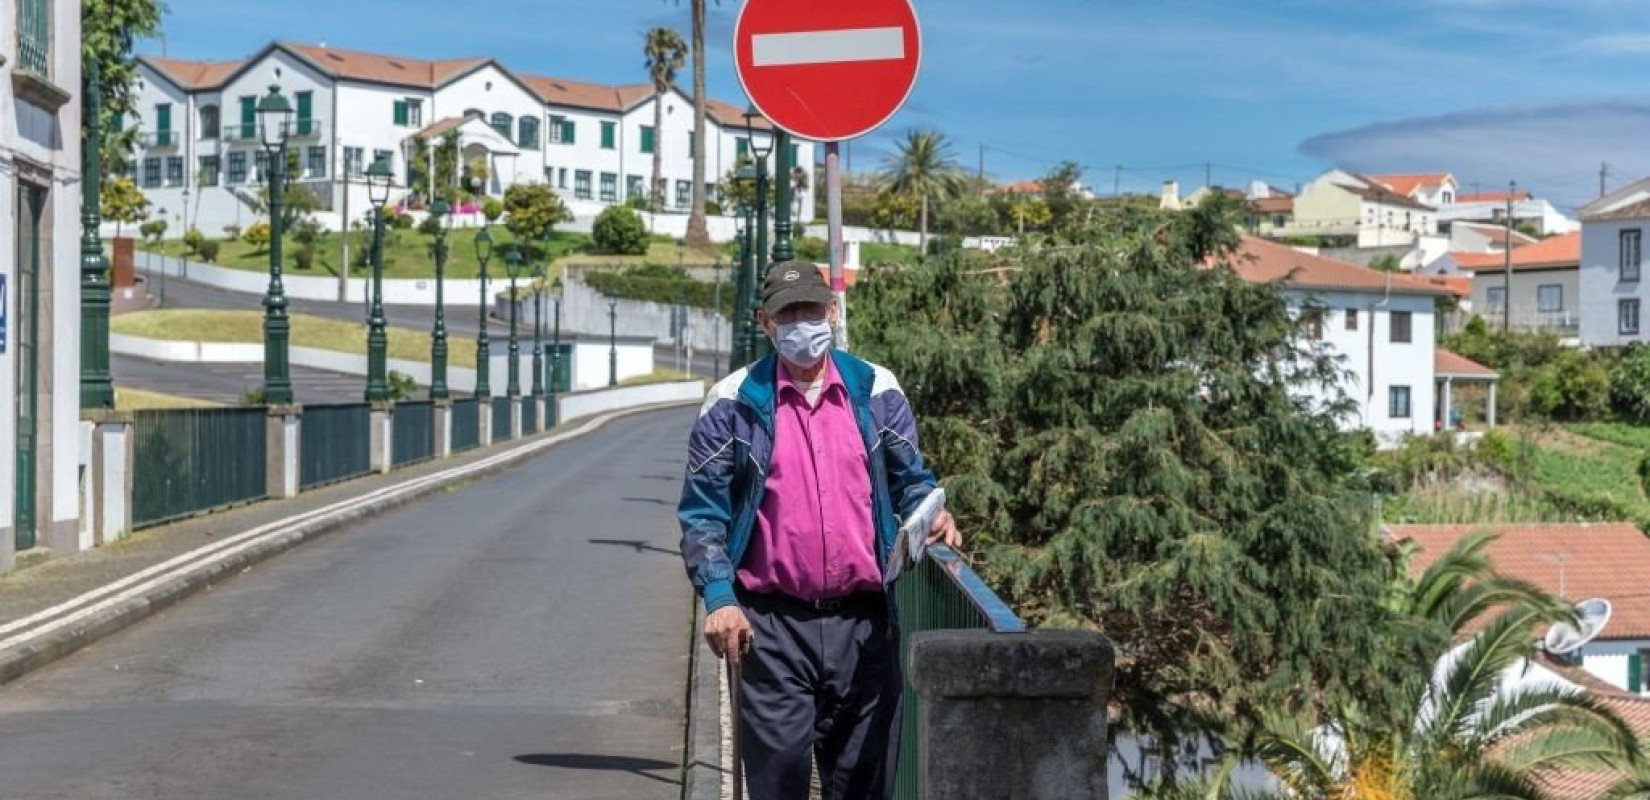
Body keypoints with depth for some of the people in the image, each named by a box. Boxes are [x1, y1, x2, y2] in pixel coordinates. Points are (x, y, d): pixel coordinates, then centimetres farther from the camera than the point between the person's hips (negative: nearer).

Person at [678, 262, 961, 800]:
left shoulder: (876, 391, 8)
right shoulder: (734, 402, 1)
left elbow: (910, 478, 16)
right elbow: (702, 512, 0)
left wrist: (929, 514, -7)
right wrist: (719, 598, -11)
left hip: (862, 624, 2)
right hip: (771, 627, -2)